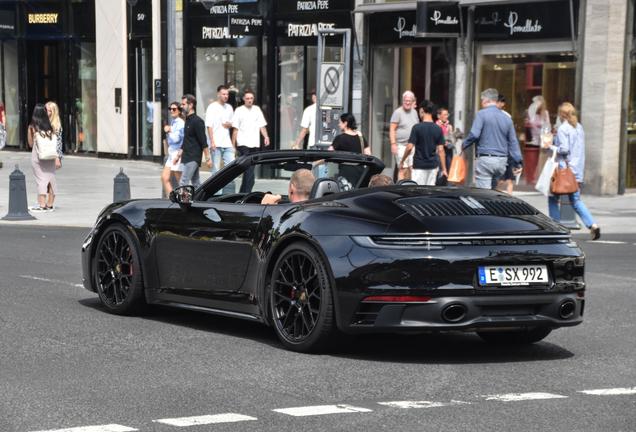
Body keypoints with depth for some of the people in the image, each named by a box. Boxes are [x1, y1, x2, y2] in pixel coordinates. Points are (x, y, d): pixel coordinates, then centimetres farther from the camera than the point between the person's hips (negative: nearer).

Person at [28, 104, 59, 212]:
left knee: (41, 180, -3)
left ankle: (42, 205, -6)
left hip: (37, 156, -3)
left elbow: (31, 144, 3)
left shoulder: (32, 127, -5)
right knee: (51, 179, 9)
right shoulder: (51, 127, 2)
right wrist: (57, 159, 4)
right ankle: (50, 205, 14)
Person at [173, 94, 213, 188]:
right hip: (187, 158, 9)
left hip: (193, 158, -9)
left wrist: (208, 158, -16)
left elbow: (203, 142, -15)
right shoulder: (188, 120, 16)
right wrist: (178, 155, 24)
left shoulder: (197, 121, -12)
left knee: (183, 183, -12)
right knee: (196, 184, 9)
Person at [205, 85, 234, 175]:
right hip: (216, 144, -5)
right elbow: (209, 126, -7)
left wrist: (230, 125, 1)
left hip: (228, 143, 5)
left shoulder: (229, 108, 17)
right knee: (216, 168, -5)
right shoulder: (212, 107, -1)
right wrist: (212, 142, -15)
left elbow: (233, 124, 27)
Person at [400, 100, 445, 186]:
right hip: (433, 165, 4)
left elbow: (410, 147, -11)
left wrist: (402, 161, 2)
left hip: (419, 166, -4)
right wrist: (444, 169, 6)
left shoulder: (417, 128, -10)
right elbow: (441, 150, 2)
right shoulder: (438, 129, 2)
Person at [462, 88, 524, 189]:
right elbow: (513, 142, 11)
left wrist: (464, 145, 1)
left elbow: (474, 134, -17)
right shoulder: (507, 118, 10)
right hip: (502, 162, 6)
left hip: (485, 159, -6)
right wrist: (517, 163, 15)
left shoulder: (482, 114, -6)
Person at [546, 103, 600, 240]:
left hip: (564, 168, -7)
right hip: (577, 171, 7)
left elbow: (564, 149, -19)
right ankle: (593, 225, -9)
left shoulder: (563, 128, -11)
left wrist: (552, 147, -2)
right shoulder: (579, 128, 12)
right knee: (576, 201, 9)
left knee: (553, 199, 6)